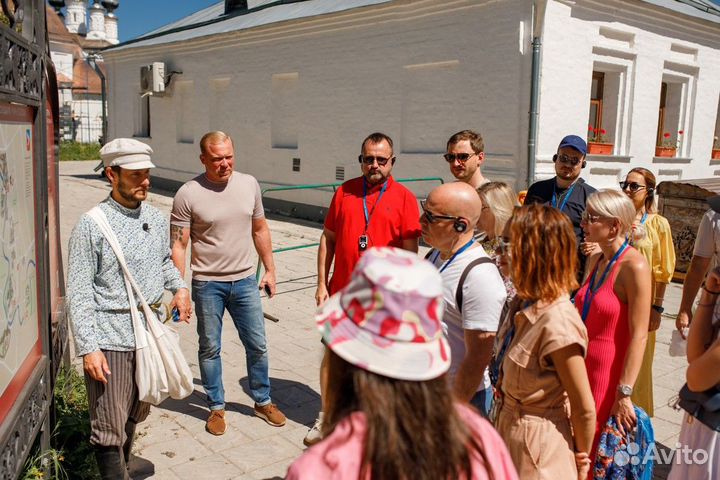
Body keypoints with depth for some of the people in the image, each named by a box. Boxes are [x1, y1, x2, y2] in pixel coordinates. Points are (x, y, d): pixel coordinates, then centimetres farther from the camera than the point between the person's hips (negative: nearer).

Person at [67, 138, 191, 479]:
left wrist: (179, 287, 2)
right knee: (110, 425, 2)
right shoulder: (91, 225, -12)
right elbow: (78, 293, -12)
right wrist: (88, 348, -16)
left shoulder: (156, 219, 6)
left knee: (135, 414, 21)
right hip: (111, 338, -6)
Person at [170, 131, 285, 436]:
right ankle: (216, 407, 29)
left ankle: (263, 401, 30)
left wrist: (270, 269, 11)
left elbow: (260, 230, 11)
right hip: (208, 284, -3)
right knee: (210, 348, 11)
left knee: (257, 345, 10)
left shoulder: (249, 184, 1)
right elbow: (178, 245, -9)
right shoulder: (188, 194, -11)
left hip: (245, 280, 3)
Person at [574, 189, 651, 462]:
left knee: (595, 455, 4)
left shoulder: (634, 266, -16)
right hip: (581, 366, 7)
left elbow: (639, 336, -19)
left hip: (609, 373, -7)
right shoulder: (594, 261, 7)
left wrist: (624, 394, -20)